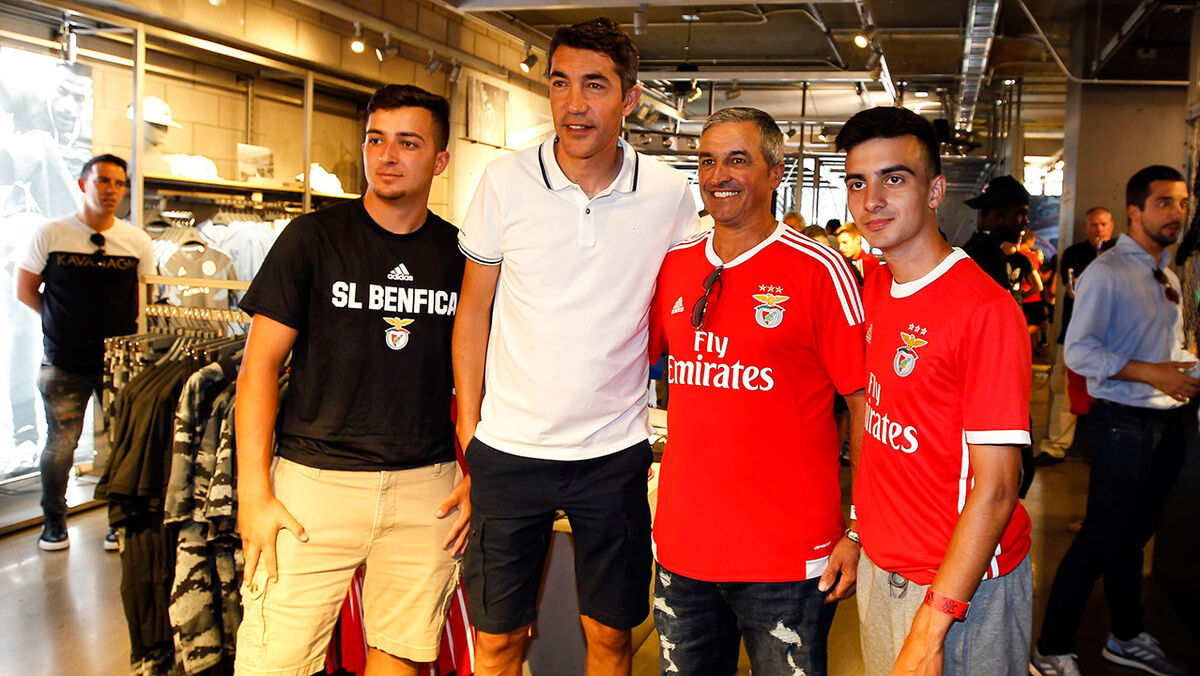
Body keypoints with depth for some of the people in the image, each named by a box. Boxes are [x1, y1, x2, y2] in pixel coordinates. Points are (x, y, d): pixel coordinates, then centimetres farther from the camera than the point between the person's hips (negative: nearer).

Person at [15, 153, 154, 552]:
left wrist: (119, 325, 3)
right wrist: (65, 321, 5)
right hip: (64, 364, -1)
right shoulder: (51, 235, 0)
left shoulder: (138, 242, 5)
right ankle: (54, 521, 24)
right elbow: (25, 290, 8)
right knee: (60, 445, 4)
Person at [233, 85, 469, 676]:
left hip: (426, 488, 2)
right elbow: (259, 366, -1)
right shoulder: (312, 239, 0)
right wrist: (254, 493, -8)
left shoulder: (460, 255, 8)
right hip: (314, 480, -2)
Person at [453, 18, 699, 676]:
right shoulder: (505, 183, -5)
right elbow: (473, 314, 3)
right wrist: (468, 431, 1)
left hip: (615, 453, 1)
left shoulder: (669, 195, -4)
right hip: (508, 448, 0)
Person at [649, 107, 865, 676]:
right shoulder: (674, 265, 6)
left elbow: (866, 407, -7)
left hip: (789, 556, -4)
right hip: (681, 546, 5)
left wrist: (858, 533, -11)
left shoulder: (821, 271, -8)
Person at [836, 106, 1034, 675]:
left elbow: (996, 488, -22)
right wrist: (857, 524, 8)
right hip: (881, 564, 7)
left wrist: (932, 627, -24)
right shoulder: (874, 288, 2)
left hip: (960, 585, -7)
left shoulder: (986, 309, -21)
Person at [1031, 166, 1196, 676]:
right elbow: (1078, 351, -17)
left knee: (1134, 535, 18)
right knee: (1102, 539, -5)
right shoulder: (1106, 273, -10)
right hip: (1124, 423, -8)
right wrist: (1149, 373, -24)